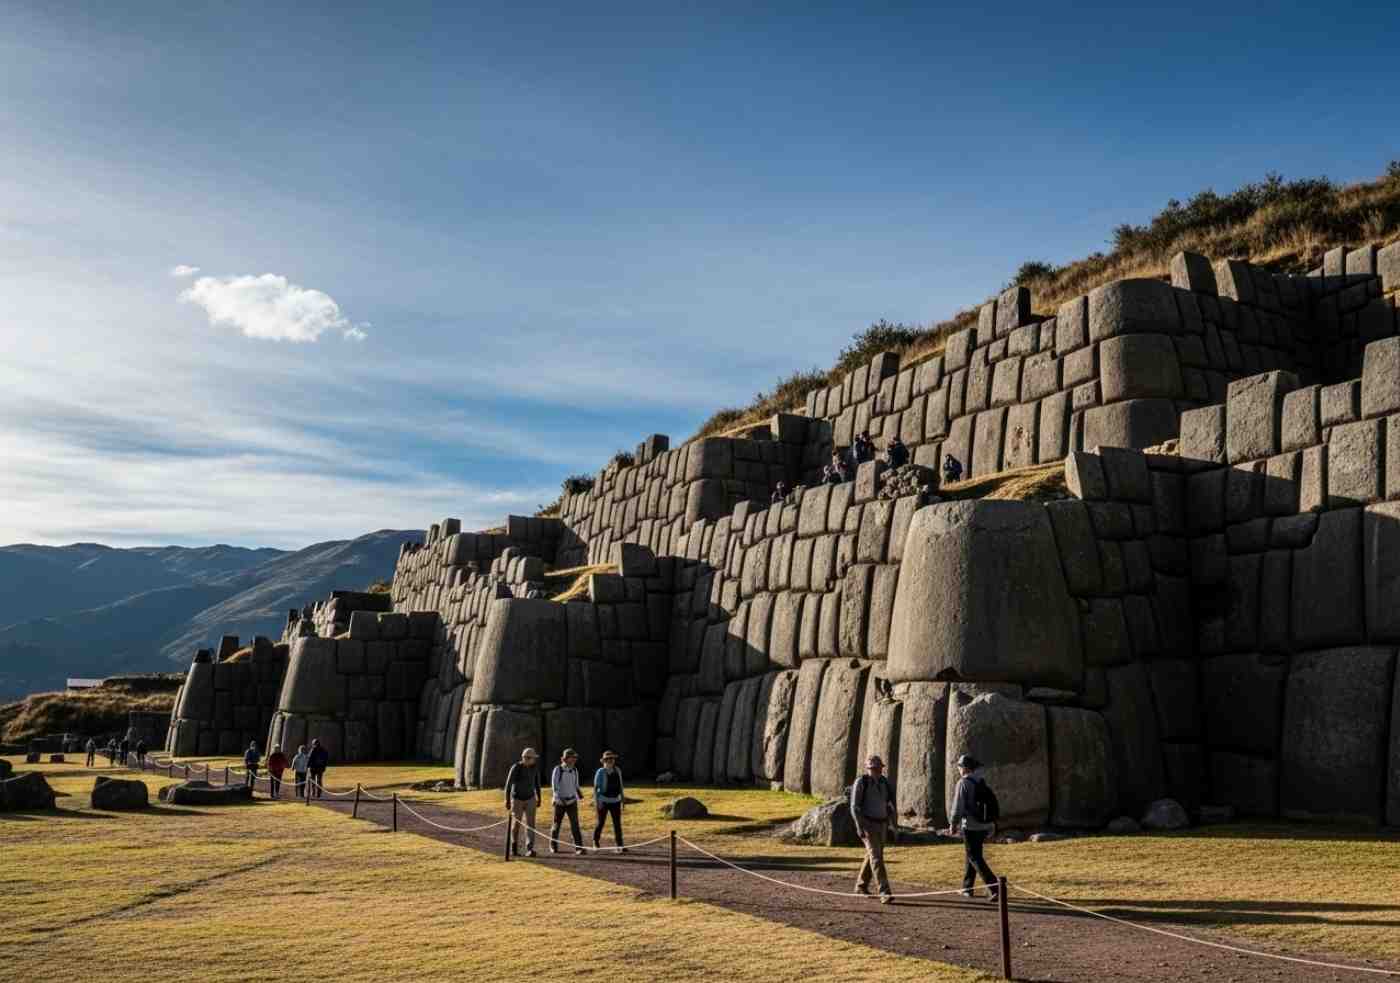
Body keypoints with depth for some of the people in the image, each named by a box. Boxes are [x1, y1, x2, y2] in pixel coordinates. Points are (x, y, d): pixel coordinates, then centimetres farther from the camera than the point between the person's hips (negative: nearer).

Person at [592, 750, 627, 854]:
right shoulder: (600, 772, -12)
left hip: (615, 801, 3)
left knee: (617, 823, -6)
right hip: (603, 801, -3)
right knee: (601, 823, 8)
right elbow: (595, 787, -12)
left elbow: (620, 785, 10)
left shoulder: (617, 770, 1)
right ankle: (596, 841, 35)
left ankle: (620, 847, -7)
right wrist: (596, 801, -19)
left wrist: (622, 799, 11)